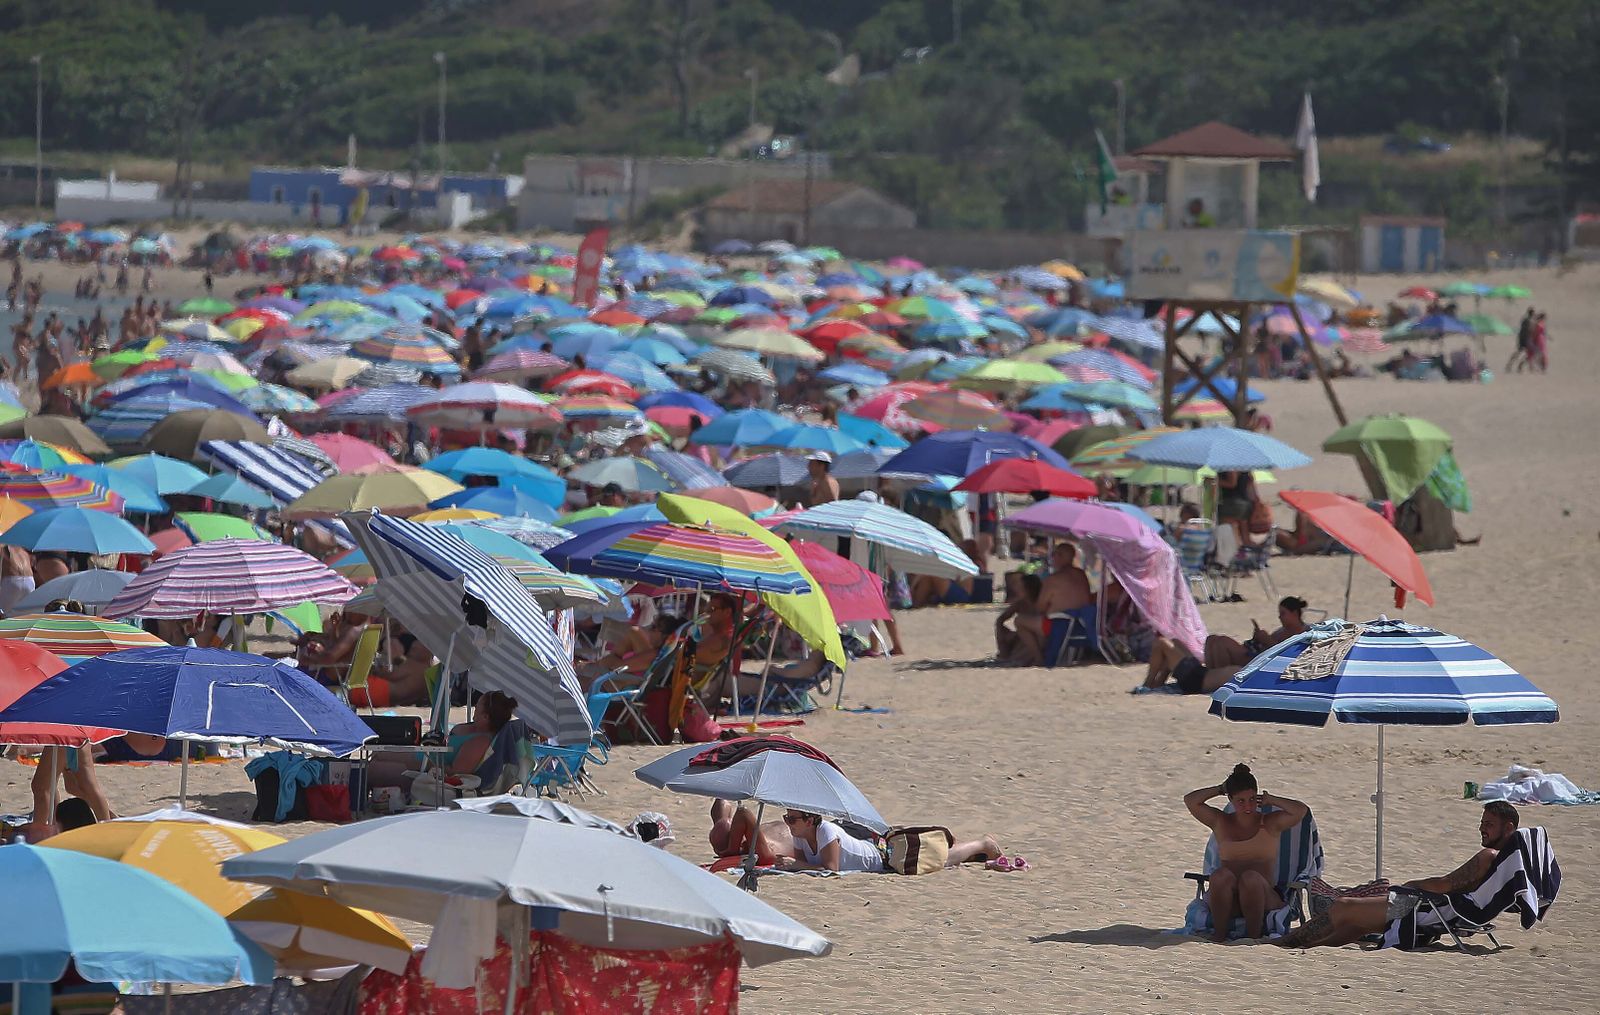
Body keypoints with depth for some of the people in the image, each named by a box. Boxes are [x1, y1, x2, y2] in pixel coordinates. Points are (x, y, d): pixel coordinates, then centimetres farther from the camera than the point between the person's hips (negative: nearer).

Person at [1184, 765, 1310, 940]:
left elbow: (1301, 810, -3)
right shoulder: (1221, 823, 16)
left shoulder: (1271, 824, 12)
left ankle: (1253, 934, -25)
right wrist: (1220, 790, 13)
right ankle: (1219, 933, -25)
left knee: (1250, 878, -35)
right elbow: (1190, 800, 8)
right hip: (1226, 902, 1)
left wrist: (1271, 800, 7)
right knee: (1222, 875, -32)